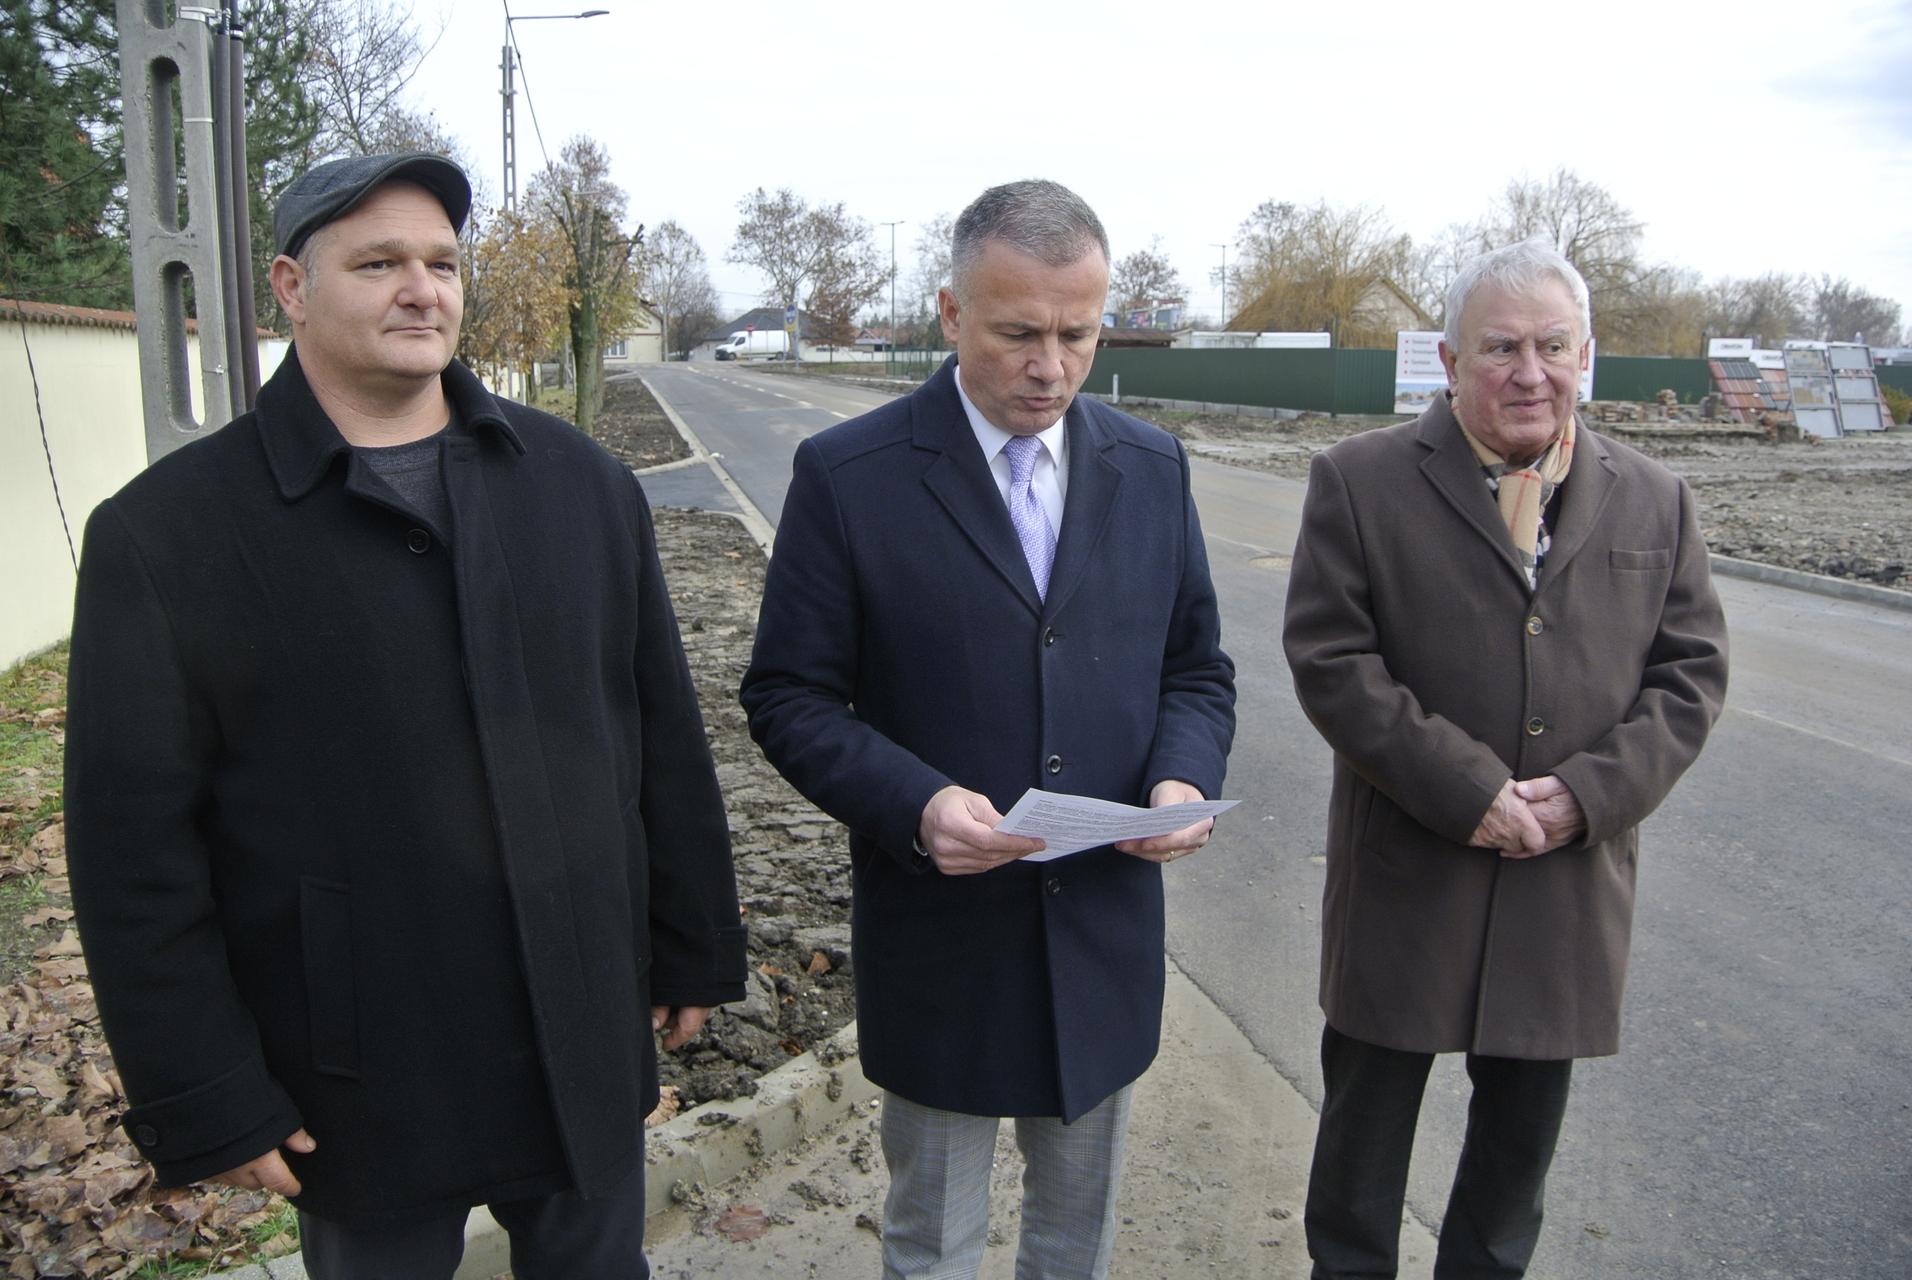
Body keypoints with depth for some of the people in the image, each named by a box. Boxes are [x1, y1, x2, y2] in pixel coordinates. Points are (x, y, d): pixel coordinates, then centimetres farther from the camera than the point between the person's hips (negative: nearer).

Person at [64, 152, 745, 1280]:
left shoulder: (580, 482, 1)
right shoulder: (165, 532, -9)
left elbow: (667, 741, 4)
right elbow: (137, 844, -8)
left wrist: (696, 952, 6)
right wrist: (203, 1103, -7)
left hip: (588, 1054, 3)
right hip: (357, 1094, -2)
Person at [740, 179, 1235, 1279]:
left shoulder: (1153, 468, 1)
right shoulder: (848, 475, -11)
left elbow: (1198, 668, 7)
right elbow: (790, 695, -9)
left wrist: (1182, 779, -14)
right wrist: (912, 804, -26)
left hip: (1109, 930, 3)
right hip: (940, 939, -3)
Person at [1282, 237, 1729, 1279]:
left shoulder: (1653, 502, 5)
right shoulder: (1360, 481, -6)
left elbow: (1689, 671, 4)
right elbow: (1330, 661, -12)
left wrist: (1590, 793, -12)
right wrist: (1467, 790, -18)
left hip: (1572, 880, 3)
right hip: (1405, 880, -3)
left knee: (1525, 1125, 19)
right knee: (1368, 1113, 14)